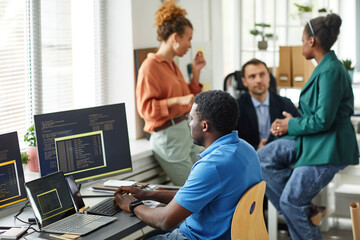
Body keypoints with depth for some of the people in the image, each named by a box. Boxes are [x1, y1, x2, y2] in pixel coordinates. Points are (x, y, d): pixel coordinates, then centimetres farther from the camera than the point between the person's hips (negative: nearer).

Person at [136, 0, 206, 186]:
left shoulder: (172, 66, 15)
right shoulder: (150, 67, -12)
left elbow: (189, 99, 23)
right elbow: (145, 108, -17)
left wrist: (196, 73, 12)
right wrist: (177, 101, -27)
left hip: (184, 132, 9)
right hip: (167, 136, -9)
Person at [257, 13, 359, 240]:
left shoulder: (331, 71, -21)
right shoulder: (325, 67, 11)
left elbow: (323, 120, -23)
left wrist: (292, 125, -9)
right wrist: (291, 123, 5)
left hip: (328, 148, -10)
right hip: (311, 140, 10)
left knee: (291, 201, -8)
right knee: (264, 157, 3)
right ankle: (304, 210, 6)